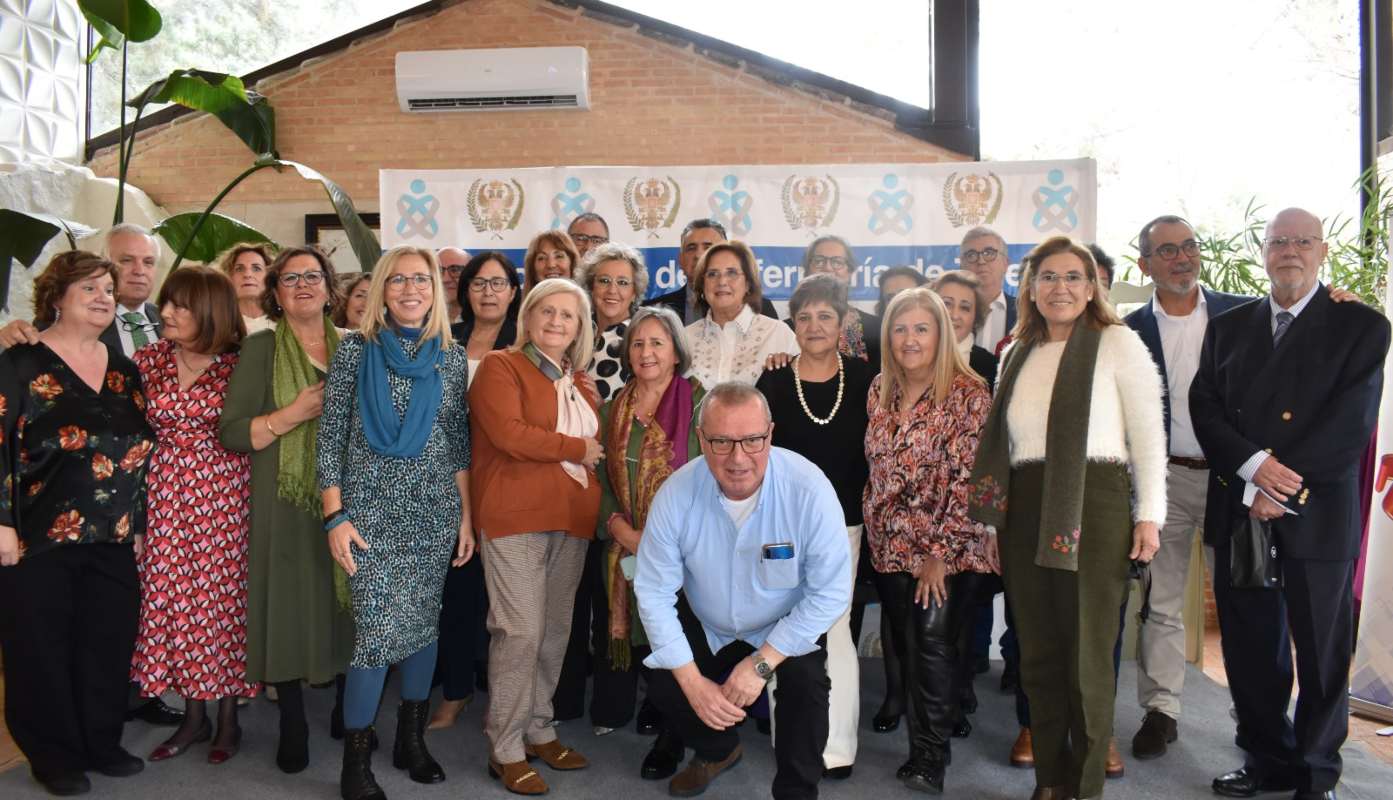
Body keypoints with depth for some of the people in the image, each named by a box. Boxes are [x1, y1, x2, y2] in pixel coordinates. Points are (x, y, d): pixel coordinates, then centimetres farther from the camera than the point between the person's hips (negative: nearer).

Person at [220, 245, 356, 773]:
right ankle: (292, 723, 19)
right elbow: (231, 432, -6)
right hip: (285, 506, -2)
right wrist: (293, 413, -16)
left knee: (346, 602, 7)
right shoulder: (260, 349, 1)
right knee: (290, 607, 1)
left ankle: (346, 706, 27)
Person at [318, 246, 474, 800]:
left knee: (424, 623, 10)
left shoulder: (451, 356, 6)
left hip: (435, 513, 3)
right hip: (370, 509, -3)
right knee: (377, 628, -6)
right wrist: (335, 516, -9)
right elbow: (330, 438, -3)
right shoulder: (354, 350, -2)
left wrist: (467, 517, 6)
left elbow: (459, 443, 8)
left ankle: (411, 739, 28)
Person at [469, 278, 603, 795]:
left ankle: (538, 730, 25)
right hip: (515, 517, -6)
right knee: (522, 631, -6)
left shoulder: (581, 381, 18)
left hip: (572, 519, 7)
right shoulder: (500, 366, -3)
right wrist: (578, 449, -7)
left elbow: (596, 444, 22)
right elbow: (510, 434, -17)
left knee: (556, 630, 11)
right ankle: (505, 749, 7)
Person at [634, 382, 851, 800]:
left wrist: (762, 663, -25)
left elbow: (832, 591, -23)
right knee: (664, 685, -10)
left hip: (789, 627, -2)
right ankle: (718, 750, 26)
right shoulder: (676, 494, -25)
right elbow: (654, 591, -17)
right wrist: (693, 682, -20)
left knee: (805, 682, -27)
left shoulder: (809, 489, -30)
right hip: (707, 628, 3)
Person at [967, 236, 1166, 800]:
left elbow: (1148, 434, -2)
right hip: (1025, 509, 5)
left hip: (1094, 506, -5)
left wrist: (1149, 514, -6)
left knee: (1087, 656, 2)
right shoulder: (1017, 354, 15)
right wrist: (995, 521, 15)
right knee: (1038, 653, 10)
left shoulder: (1117, 342, 0)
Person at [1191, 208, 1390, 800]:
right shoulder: (1228, 327, 11)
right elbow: (1204, 407, 2)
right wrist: (1253, 464, -16)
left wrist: (1282, 492, -15)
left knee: (1322, 653, 7)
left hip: (1317, 518, -3)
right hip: (1238, 514, 3)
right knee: (1249, 649, 11)